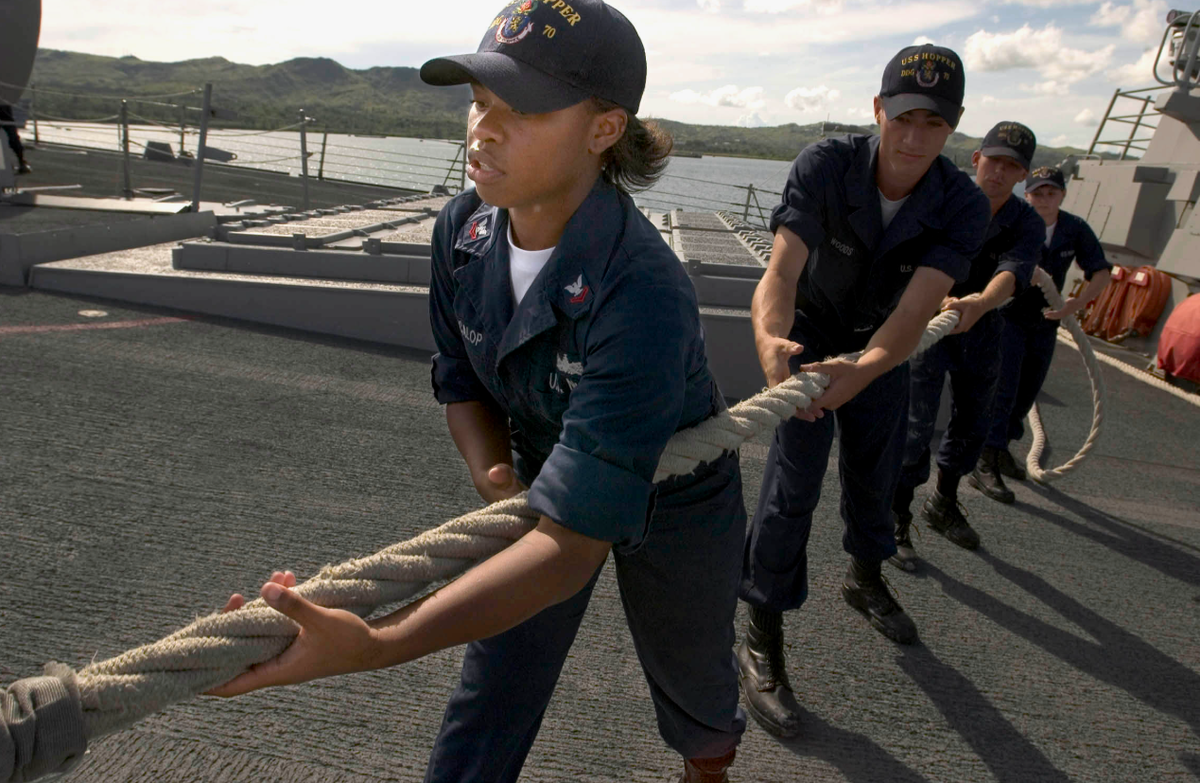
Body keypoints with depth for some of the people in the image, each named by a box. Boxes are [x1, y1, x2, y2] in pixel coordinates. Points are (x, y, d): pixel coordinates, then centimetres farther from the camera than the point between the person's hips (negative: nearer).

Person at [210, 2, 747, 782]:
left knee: (691, 679, 25)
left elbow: (576, 540, -44)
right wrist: (497, 479, -21)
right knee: (483, 718, 8)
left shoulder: (643, 296, -41)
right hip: (543, 482, 4)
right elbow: (462, 381, -2)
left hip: (672, 506, -3)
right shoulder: (464, 228, -19)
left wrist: (373, 646, -52)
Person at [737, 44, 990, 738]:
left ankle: (866, 579, 48)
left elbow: (916, 311, -35)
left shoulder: (963, 206, -23)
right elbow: (781, 270, -39)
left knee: (877, 471, 18)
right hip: (811, 333, -3)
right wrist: (770, 341, -61)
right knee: (795, 479, -12)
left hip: (885, 343, 3)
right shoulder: (825, 166, -28)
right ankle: (763, 642, 1)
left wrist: (861, 371, -55)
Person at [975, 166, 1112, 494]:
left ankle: (1001, 447, 33)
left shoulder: (1076, 230, -5)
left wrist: (1076, 304, -18)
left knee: (1028, 392, 15)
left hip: (1045, 322, 6)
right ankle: (986, 465, -7)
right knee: (1002, 390, -11)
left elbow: (1102, 272, -1)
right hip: (1008, 317, -5)